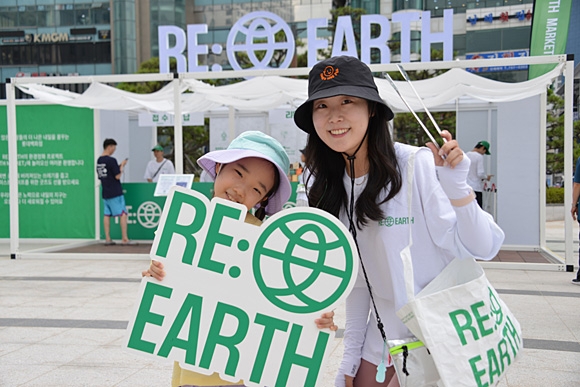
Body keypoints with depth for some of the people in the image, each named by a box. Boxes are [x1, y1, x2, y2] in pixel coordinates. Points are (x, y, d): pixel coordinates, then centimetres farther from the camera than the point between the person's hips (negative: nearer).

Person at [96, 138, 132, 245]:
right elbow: (118, 176, -15)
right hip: (115, 192, -7)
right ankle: (125, 239, -4)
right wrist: (122, 166, 0)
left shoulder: (99, 160, 9)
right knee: (123, 214, -2)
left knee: (107, 215, 9)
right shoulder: (111, 160, -15)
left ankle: (107, 239, 10)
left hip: (105, 193, 8)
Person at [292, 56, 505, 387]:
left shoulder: (418, 165, -17)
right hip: (380, 340, 6)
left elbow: (482, 249, -19)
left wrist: (455, 185, -33)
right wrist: (350, 355, 8)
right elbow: (359, 279, 8)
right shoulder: (334, 189, 2)